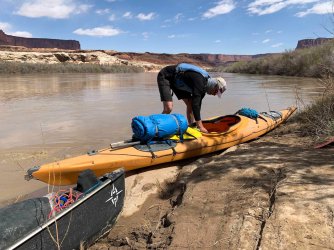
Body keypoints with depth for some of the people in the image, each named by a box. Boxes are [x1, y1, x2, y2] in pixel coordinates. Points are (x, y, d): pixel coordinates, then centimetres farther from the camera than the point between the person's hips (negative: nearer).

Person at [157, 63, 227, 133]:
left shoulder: (204, 84, -2)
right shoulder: (199, 80, -30)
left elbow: (198, 104, 4)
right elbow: (195, 104, -34)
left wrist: (196, 125, 5)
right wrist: (200, 126, -32)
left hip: (176, 81, 9)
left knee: (190, 104, 4)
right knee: (168, 108, -23)